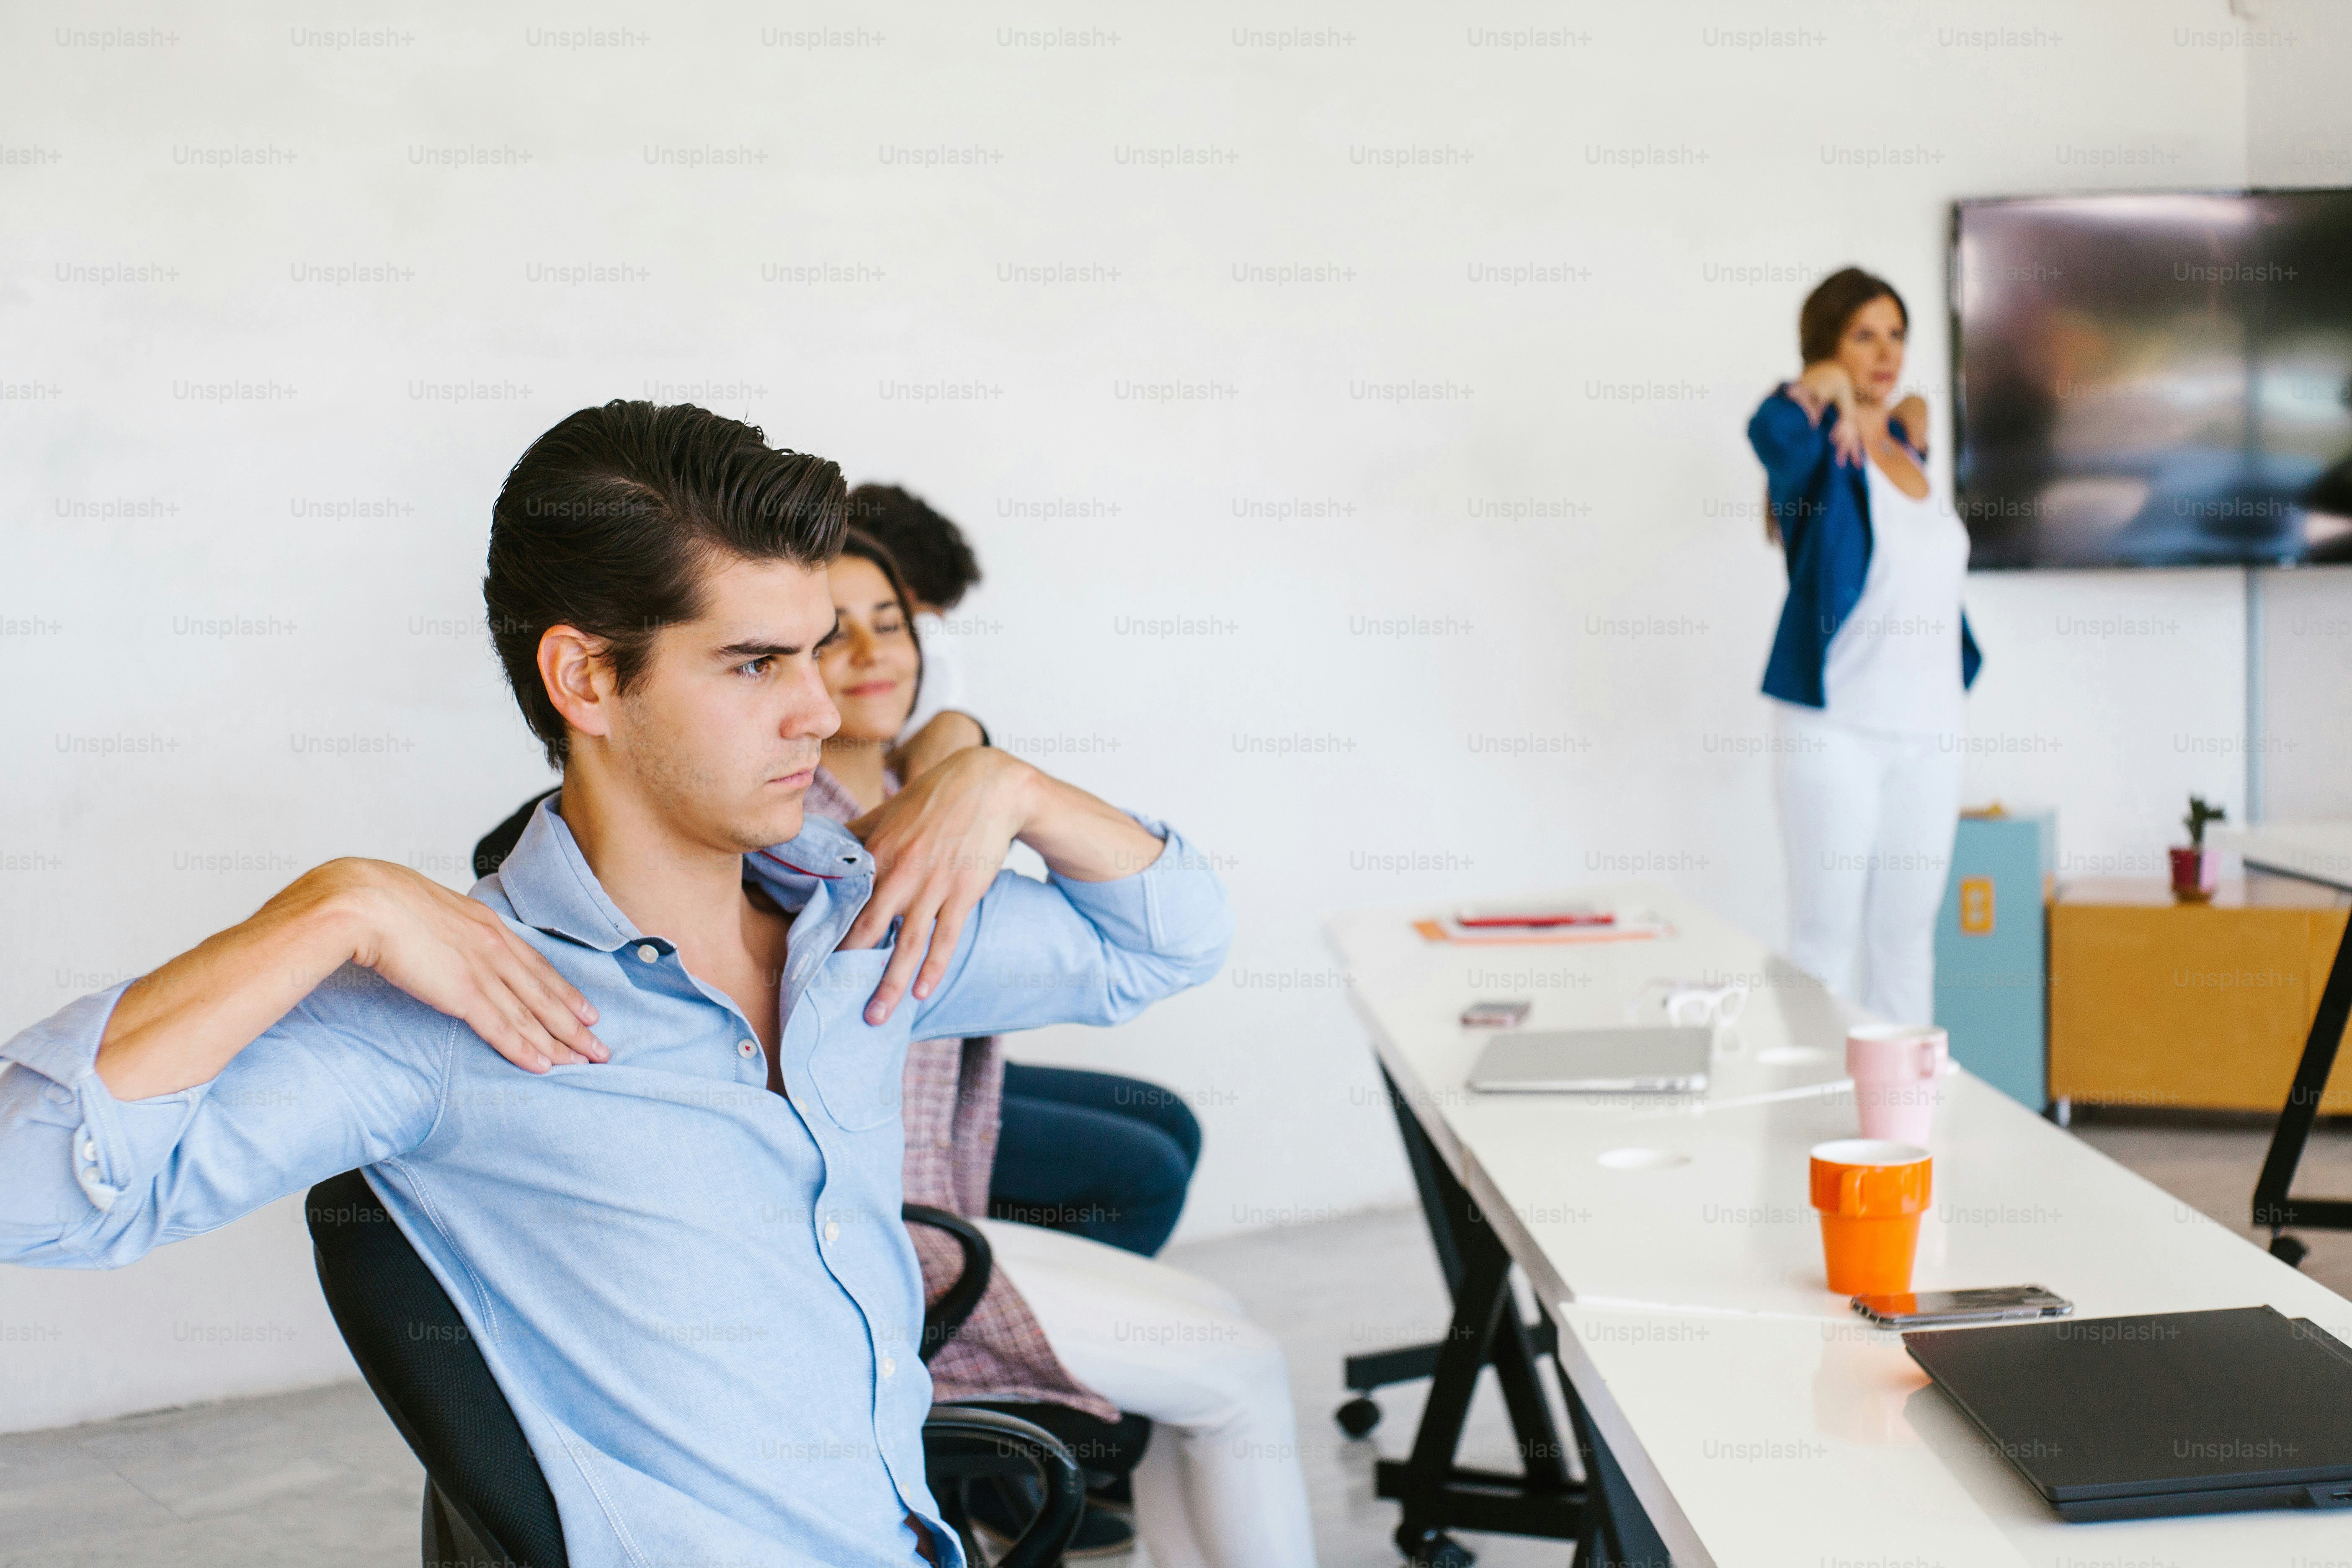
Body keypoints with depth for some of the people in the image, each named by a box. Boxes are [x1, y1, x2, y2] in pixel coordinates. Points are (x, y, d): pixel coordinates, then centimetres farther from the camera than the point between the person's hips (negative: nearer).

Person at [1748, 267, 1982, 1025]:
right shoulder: (1818, 448, -7)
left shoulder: (1905, 448, 13)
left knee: (1908, 938, 11)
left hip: (1929, 733, 7)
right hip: (1837, 731, -6)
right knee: (1825, 941, -3)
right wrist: (1827, 388, -17)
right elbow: (1771, 431, -33)